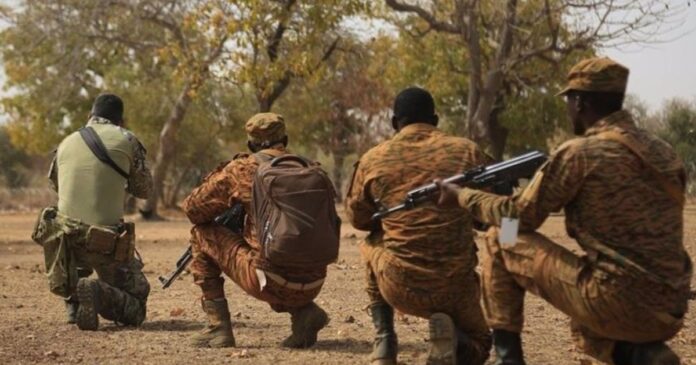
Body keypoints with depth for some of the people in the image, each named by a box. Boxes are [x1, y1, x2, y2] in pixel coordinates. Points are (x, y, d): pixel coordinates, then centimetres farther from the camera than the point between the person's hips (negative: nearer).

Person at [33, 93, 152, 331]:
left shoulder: (67, 143, 10)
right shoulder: (126, 141, 0)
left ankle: (74, 302, 19)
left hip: (63, 238, 4)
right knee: (135, 309, 10)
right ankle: (100, 294, -18)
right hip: (106, 243, -4)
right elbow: (144, 190, 10)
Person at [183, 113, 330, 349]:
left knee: (202, 234, 14)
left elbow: (193, 209, 10)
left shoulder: (243, 168, 0)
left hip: (273, 283, -5)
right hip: (313, 286, 5)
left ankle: (218, 328, 11)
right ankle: (304, 312, 12)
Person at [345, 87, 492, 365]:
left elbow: (357, 218, 15)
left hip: (397, 286, 0)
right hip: (454, 286, 0)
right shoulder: (466, 151, 0)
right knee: (477, 342, 29)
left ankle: (384, 340, 21)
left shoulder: (372, 160, 1)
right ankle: (448, 337, -8)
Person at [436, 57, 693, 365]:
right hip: (668, 310, 7)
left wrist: (461, 195, 15)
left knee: (501, 240, 8)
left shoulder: (579, 152, -9)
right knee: (585, 330, 38)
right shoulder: (659, 151, 12)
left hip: (615, 302, -7)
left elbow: (519, 217, 1)